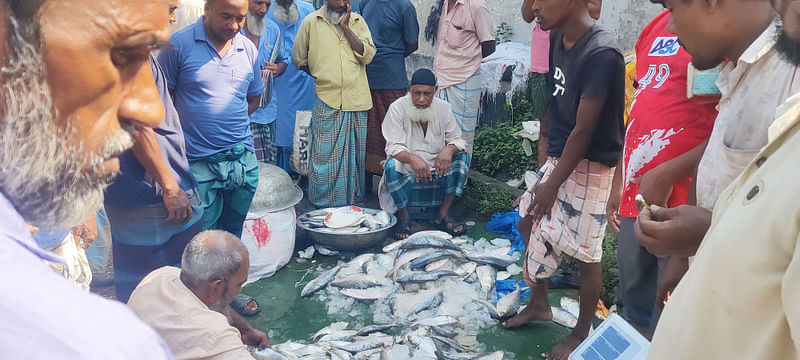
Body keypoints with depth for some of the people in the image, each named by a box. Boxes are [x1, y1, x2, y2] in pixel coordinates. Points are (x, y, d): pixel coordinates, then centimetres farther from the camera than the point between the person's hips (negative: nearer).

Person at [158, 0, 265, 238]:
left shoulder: (249, 49, 7)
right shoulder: (179, 44, -6)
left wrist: (228, 121, 5)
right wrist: (178, 138, -8)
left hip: (243, 160, 4)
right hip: (198, 163, -4)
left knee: (233, 235, 17)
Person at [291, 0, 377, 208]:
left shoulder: (357, 21, 10)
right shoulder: (311, 22, 4)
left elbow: (367, 55, -4)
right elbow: (298, 59, 11)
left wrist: (345, 26, -6)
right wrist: (323, 75, 7)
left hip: (357, 100, 3)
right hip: (327, 101, -2)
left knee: (354, 155, 10)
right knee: (325, 156, 0)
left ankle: (353, 202, 23)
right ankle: (323, 206, 12)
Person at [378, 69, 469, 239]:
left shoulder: (444, 108, 0)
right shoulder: (397, 108, -10)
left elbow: (457, 139, -2)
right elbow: (393, 147, -18)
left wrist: (449, 149, -29)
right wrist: (412, 158, -41)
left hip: (437, 167, 3)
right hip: (407, 167, -3)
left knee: (462, 157, -21)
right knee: (392, 166, -34)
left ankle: (444, 214, -15)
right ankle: (403, 216, -12)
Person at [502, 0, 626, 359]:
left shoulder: (601, 53, -24)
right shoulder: (557, 40, 2)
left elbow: (583, 130, -21)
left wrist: (551, 185, -14)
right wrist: (547, 166, 11)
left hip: (590, 168, -9)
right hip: (559, 157, 9)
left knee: (585, 252, 4)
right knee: (529, 223, 18)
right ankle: (539, 304, 38)